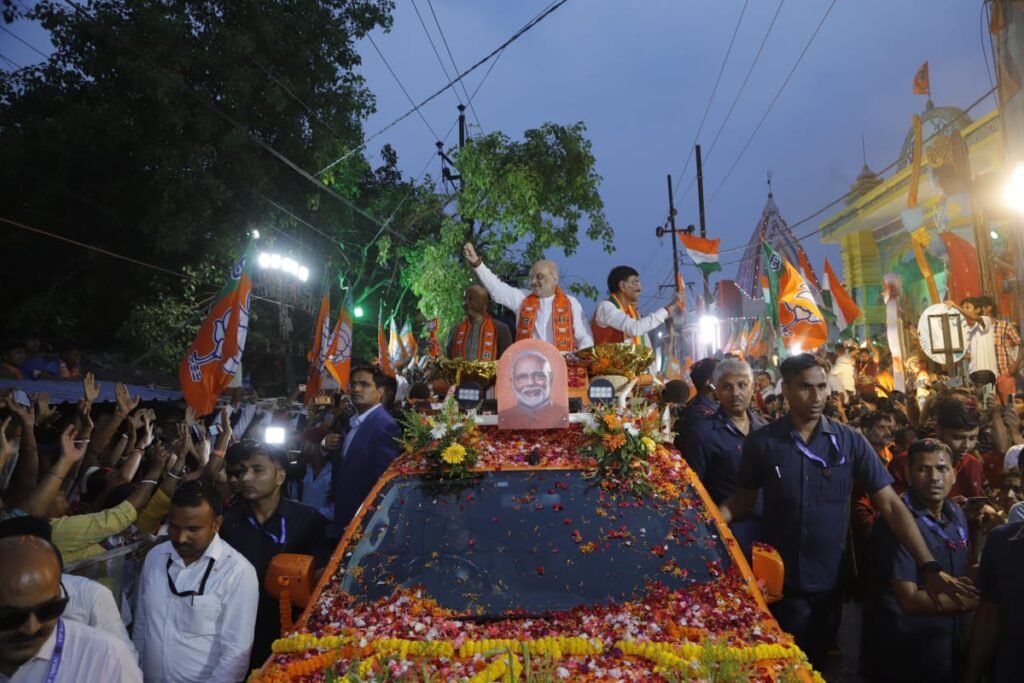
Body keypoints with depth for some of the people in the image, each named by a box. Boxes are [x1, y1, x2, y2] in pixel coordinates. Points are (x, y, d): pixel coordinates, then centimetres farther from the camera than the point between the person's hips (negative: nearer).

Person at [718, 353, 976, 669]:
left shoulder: (850, 441, -7)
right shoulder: (761, 442, -10)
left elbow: (890, 504, -7)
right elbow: (744, 499, 0)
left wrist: (928, 567, -15)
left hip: (831, 581, 2)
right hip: (779, 581, -2)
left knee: (818, 661, 23)